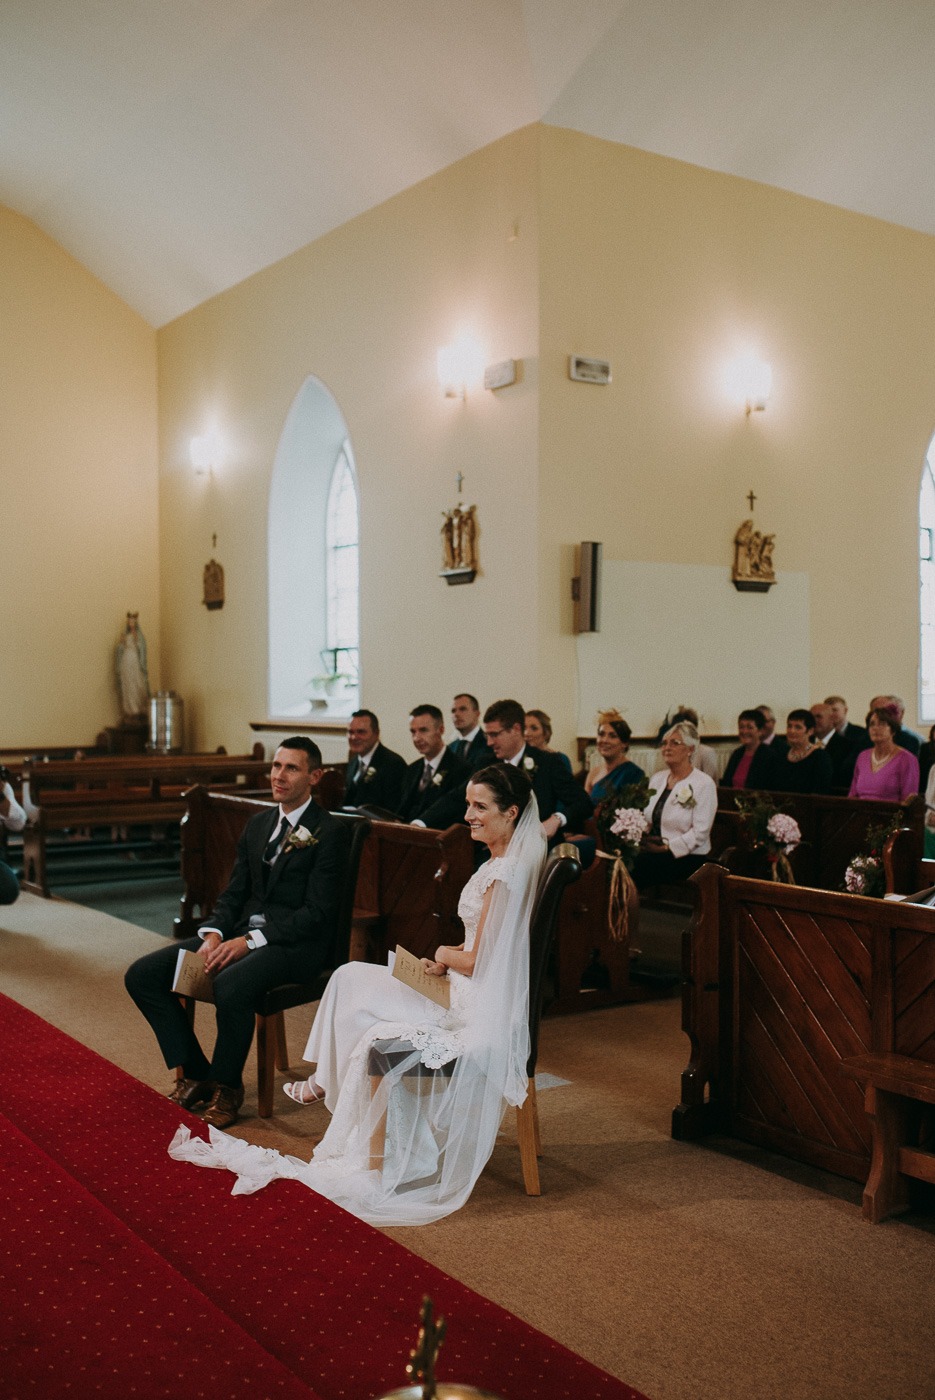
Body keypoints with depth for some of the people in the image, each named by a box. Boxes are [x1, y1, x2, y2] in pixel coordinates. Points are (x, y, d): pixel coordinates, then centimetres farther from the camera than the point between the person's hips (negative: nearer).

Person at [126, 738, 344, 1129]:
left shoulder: (327, 832, -8)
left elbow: (316, 912, -14)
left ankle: (226, 1086, -11)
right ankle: (193, 1074, 4)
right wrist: (213, 935, -7)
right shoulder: (258, 824, 15)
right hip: (242, 930, 8)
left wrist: (249, 942, -20)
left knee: (230, 985, -37)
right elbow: (234, 892, 14)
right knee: (142, 975, -5)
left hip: (296, 942, -8)